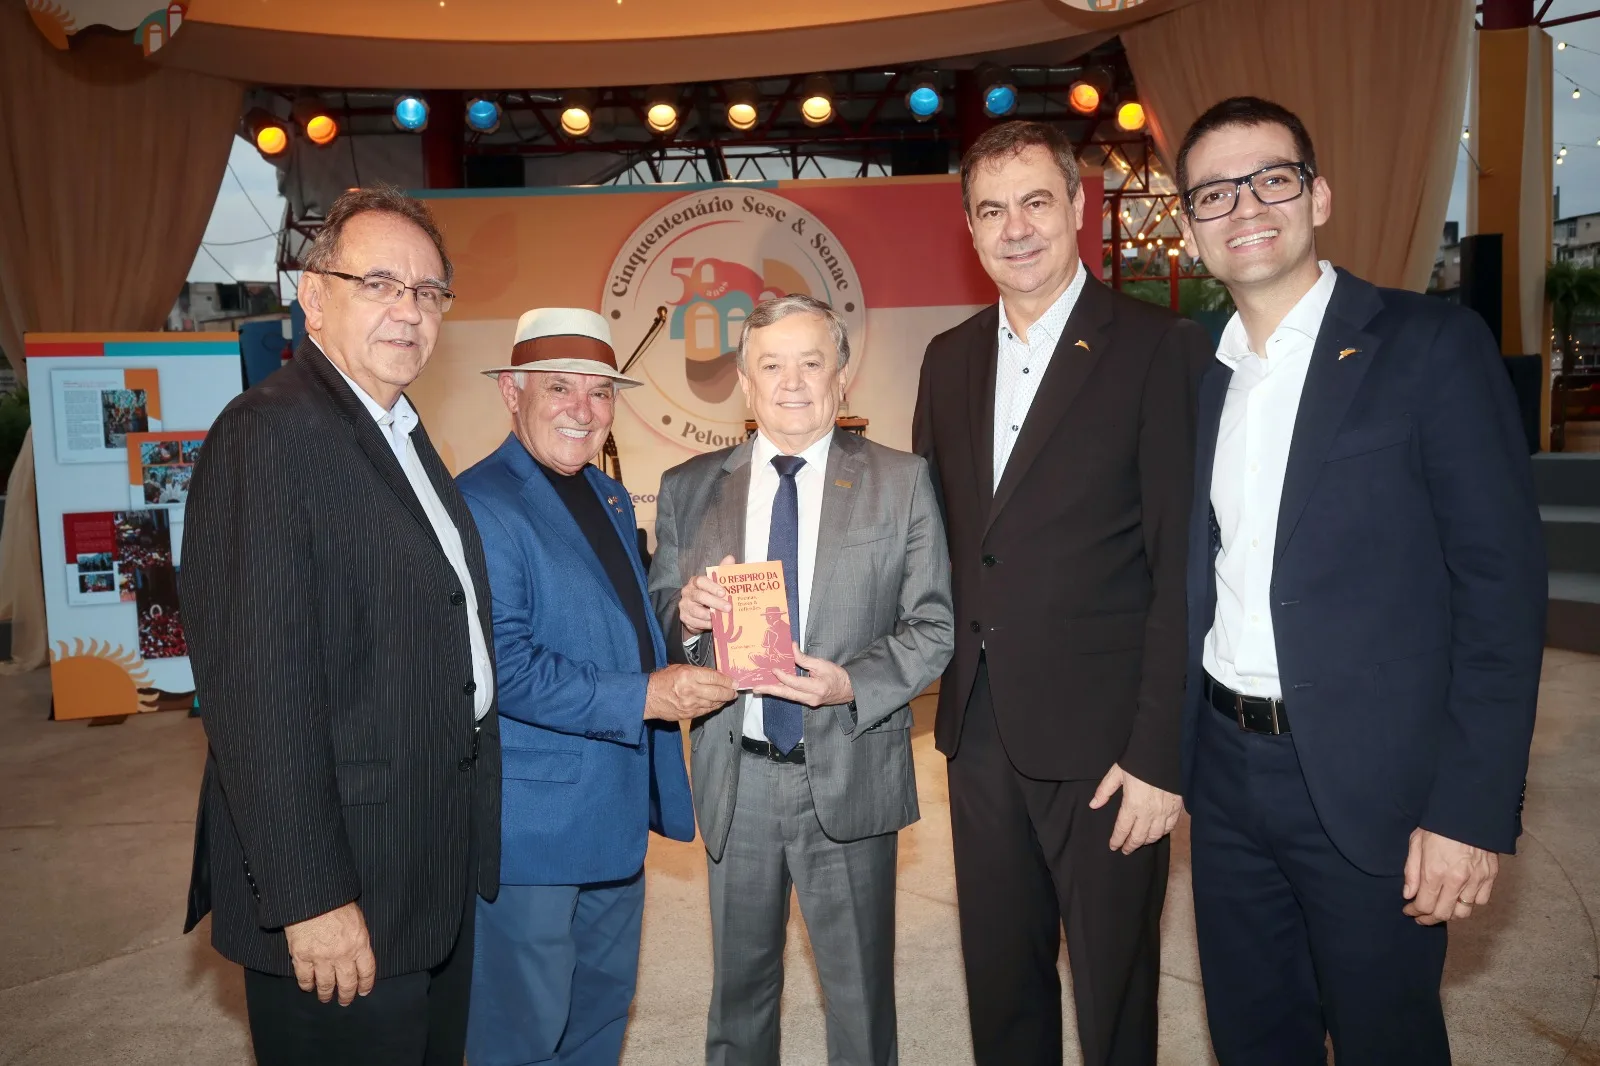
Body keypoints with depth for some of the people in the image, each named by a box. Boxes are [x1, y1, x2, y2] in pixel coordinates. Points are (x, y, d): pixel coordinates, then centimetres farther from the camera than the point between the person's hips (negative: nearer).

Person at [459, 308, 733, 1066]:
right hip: (533, 822, -8)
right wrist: (644, 696, -24)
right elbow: (505, 666, -24)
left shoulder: (611, 499, 11)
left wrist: (680, 617, 4)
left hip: (617, 807, 9)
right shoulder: (483, 505, -17)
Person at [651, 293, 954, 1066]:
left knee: (860, 994, 15)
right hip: (735, 776, 2)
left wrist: (855, 683, -20)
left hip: (850, 774, -1)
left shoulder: (901, 482, -1)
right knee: (740, 987, 19)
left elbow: (934, 625, -3)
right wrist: (686, 615, -16)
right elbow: (659, 624, 7)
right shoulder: (688, 488, 3)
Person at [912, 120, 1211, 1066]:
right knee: (1000, 983, 19)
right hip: (980, 729, 5)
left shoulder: (1160, 349, -8)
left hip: (1103, 739, -5)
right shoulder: (950, 359, 10)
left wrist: (1161, 751, -14)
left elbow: (1183, 567, -11)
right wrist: (945, 678, 4)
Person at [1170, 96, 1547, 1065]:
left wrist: (1474, 807, -15)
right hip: (1226, 769, 5)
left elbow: (1501, 583, -11)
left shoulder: (1431, 345, -7)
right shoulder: (1196, 376, 8)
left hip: (1371, 783, -4)